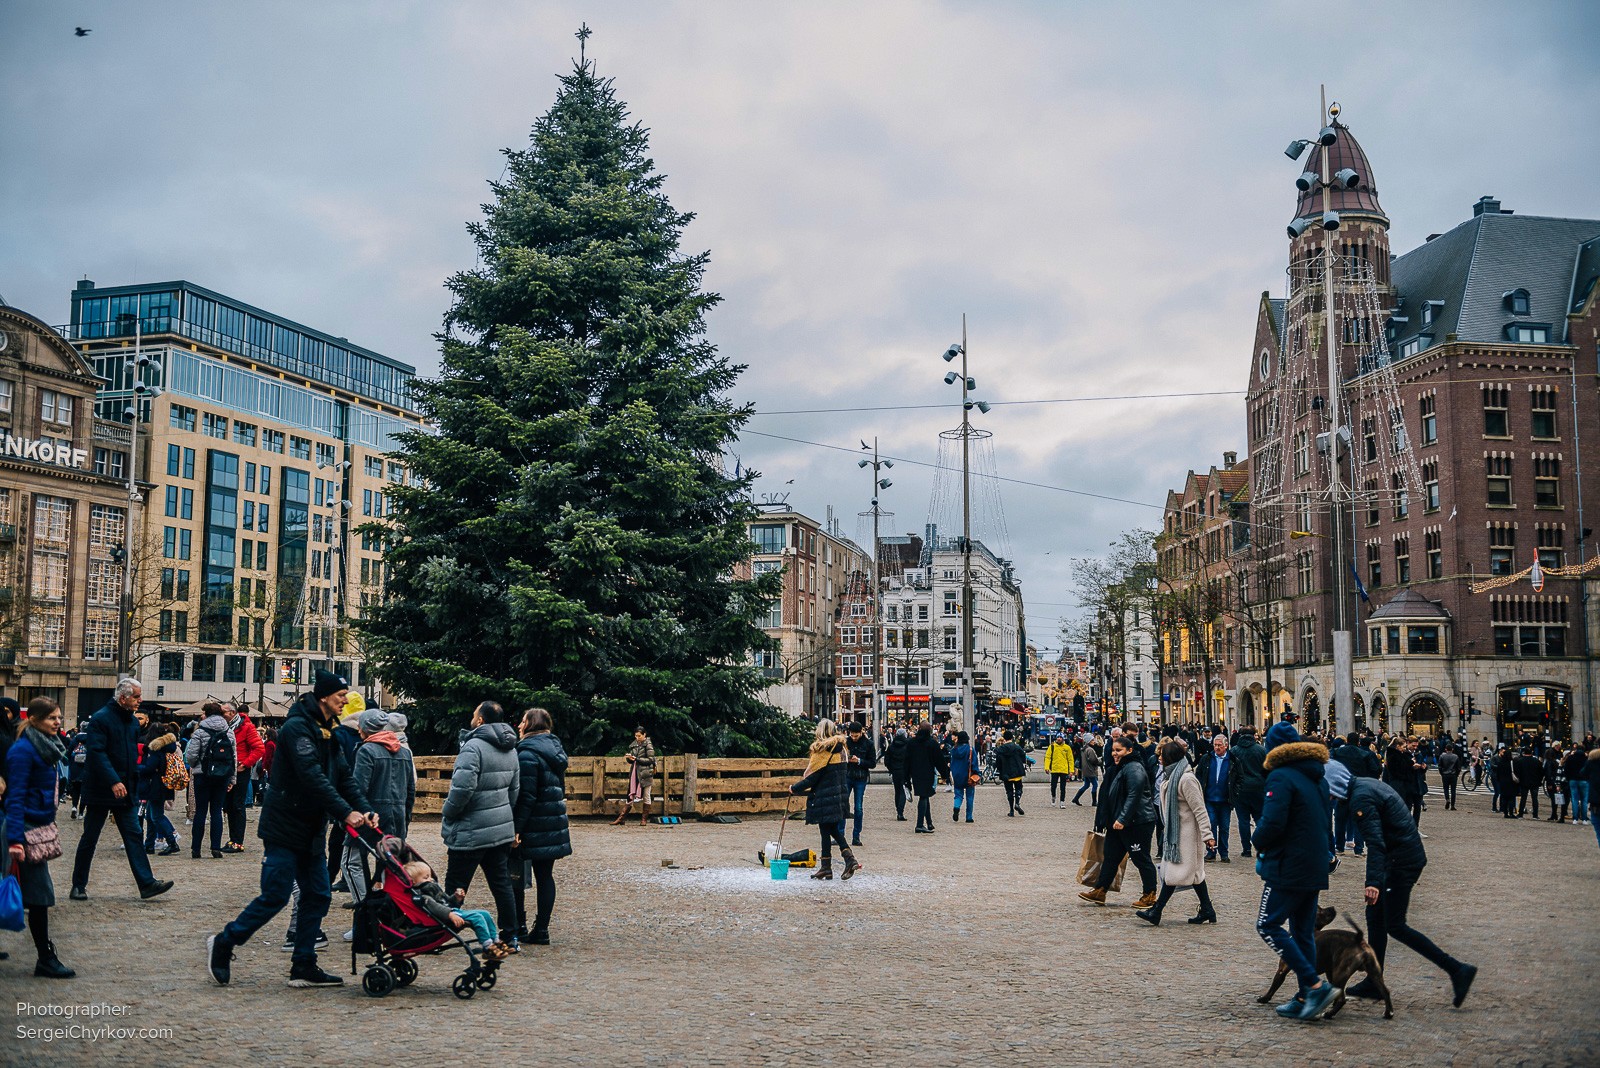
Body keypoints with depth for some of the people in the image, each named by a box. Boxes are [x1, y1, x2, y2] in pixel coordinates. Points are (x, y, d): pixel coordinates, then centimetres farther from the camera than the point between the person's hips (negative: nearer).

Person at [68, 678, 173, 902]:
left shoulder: (131, 720, 11)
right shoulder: (100, 719, -13)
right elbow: (96, 753, -22)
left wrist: (134, 783, 14)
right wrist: (114, 781, -30)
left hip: (126, 790, 7)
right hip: (101, 790, -7)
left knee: (134, 836, 0)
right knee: (89, 839, 5)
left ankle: (146, 883, -4)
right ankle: (78, 886, 17)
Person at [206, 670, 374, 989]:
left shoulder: (328, 733, 13)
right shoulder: (296, 728, -16)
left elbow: (344, 777, 9)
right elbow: (312, 777, -26)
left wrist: (364, 810, -6)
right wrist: (345, 812, -28)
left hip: (311, 830, 9)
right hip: (284, 828, -9)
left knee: (318, 896, 6)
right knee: (275, 896, -6)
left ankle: (303, 967, 13)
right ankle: (222, 945, 13)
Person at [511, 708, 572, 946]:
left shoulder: (528, 753, -14)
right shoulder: (555, 749, 13)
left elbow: (526, 796, -19)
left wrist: (516, 828, -19)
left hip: (534, 826, -8)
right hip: (554, 822, 8)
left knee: (517, 877, 2)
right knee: (545, 875, 9)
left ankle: (518, 929, 4)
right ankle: (541, 929, 11)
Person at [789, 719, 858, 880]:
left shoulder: (822, 750, -16)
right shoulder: (841, 749, 8)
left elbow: (812, 777, -15)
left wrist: (794, 788, -5)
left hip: (824, 797, -8)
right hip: (839, 793, 8)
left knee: (826, 830, 0)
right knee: (833, 829, 17)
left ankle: (826, 867, 7)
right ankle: (849, 858, 4)